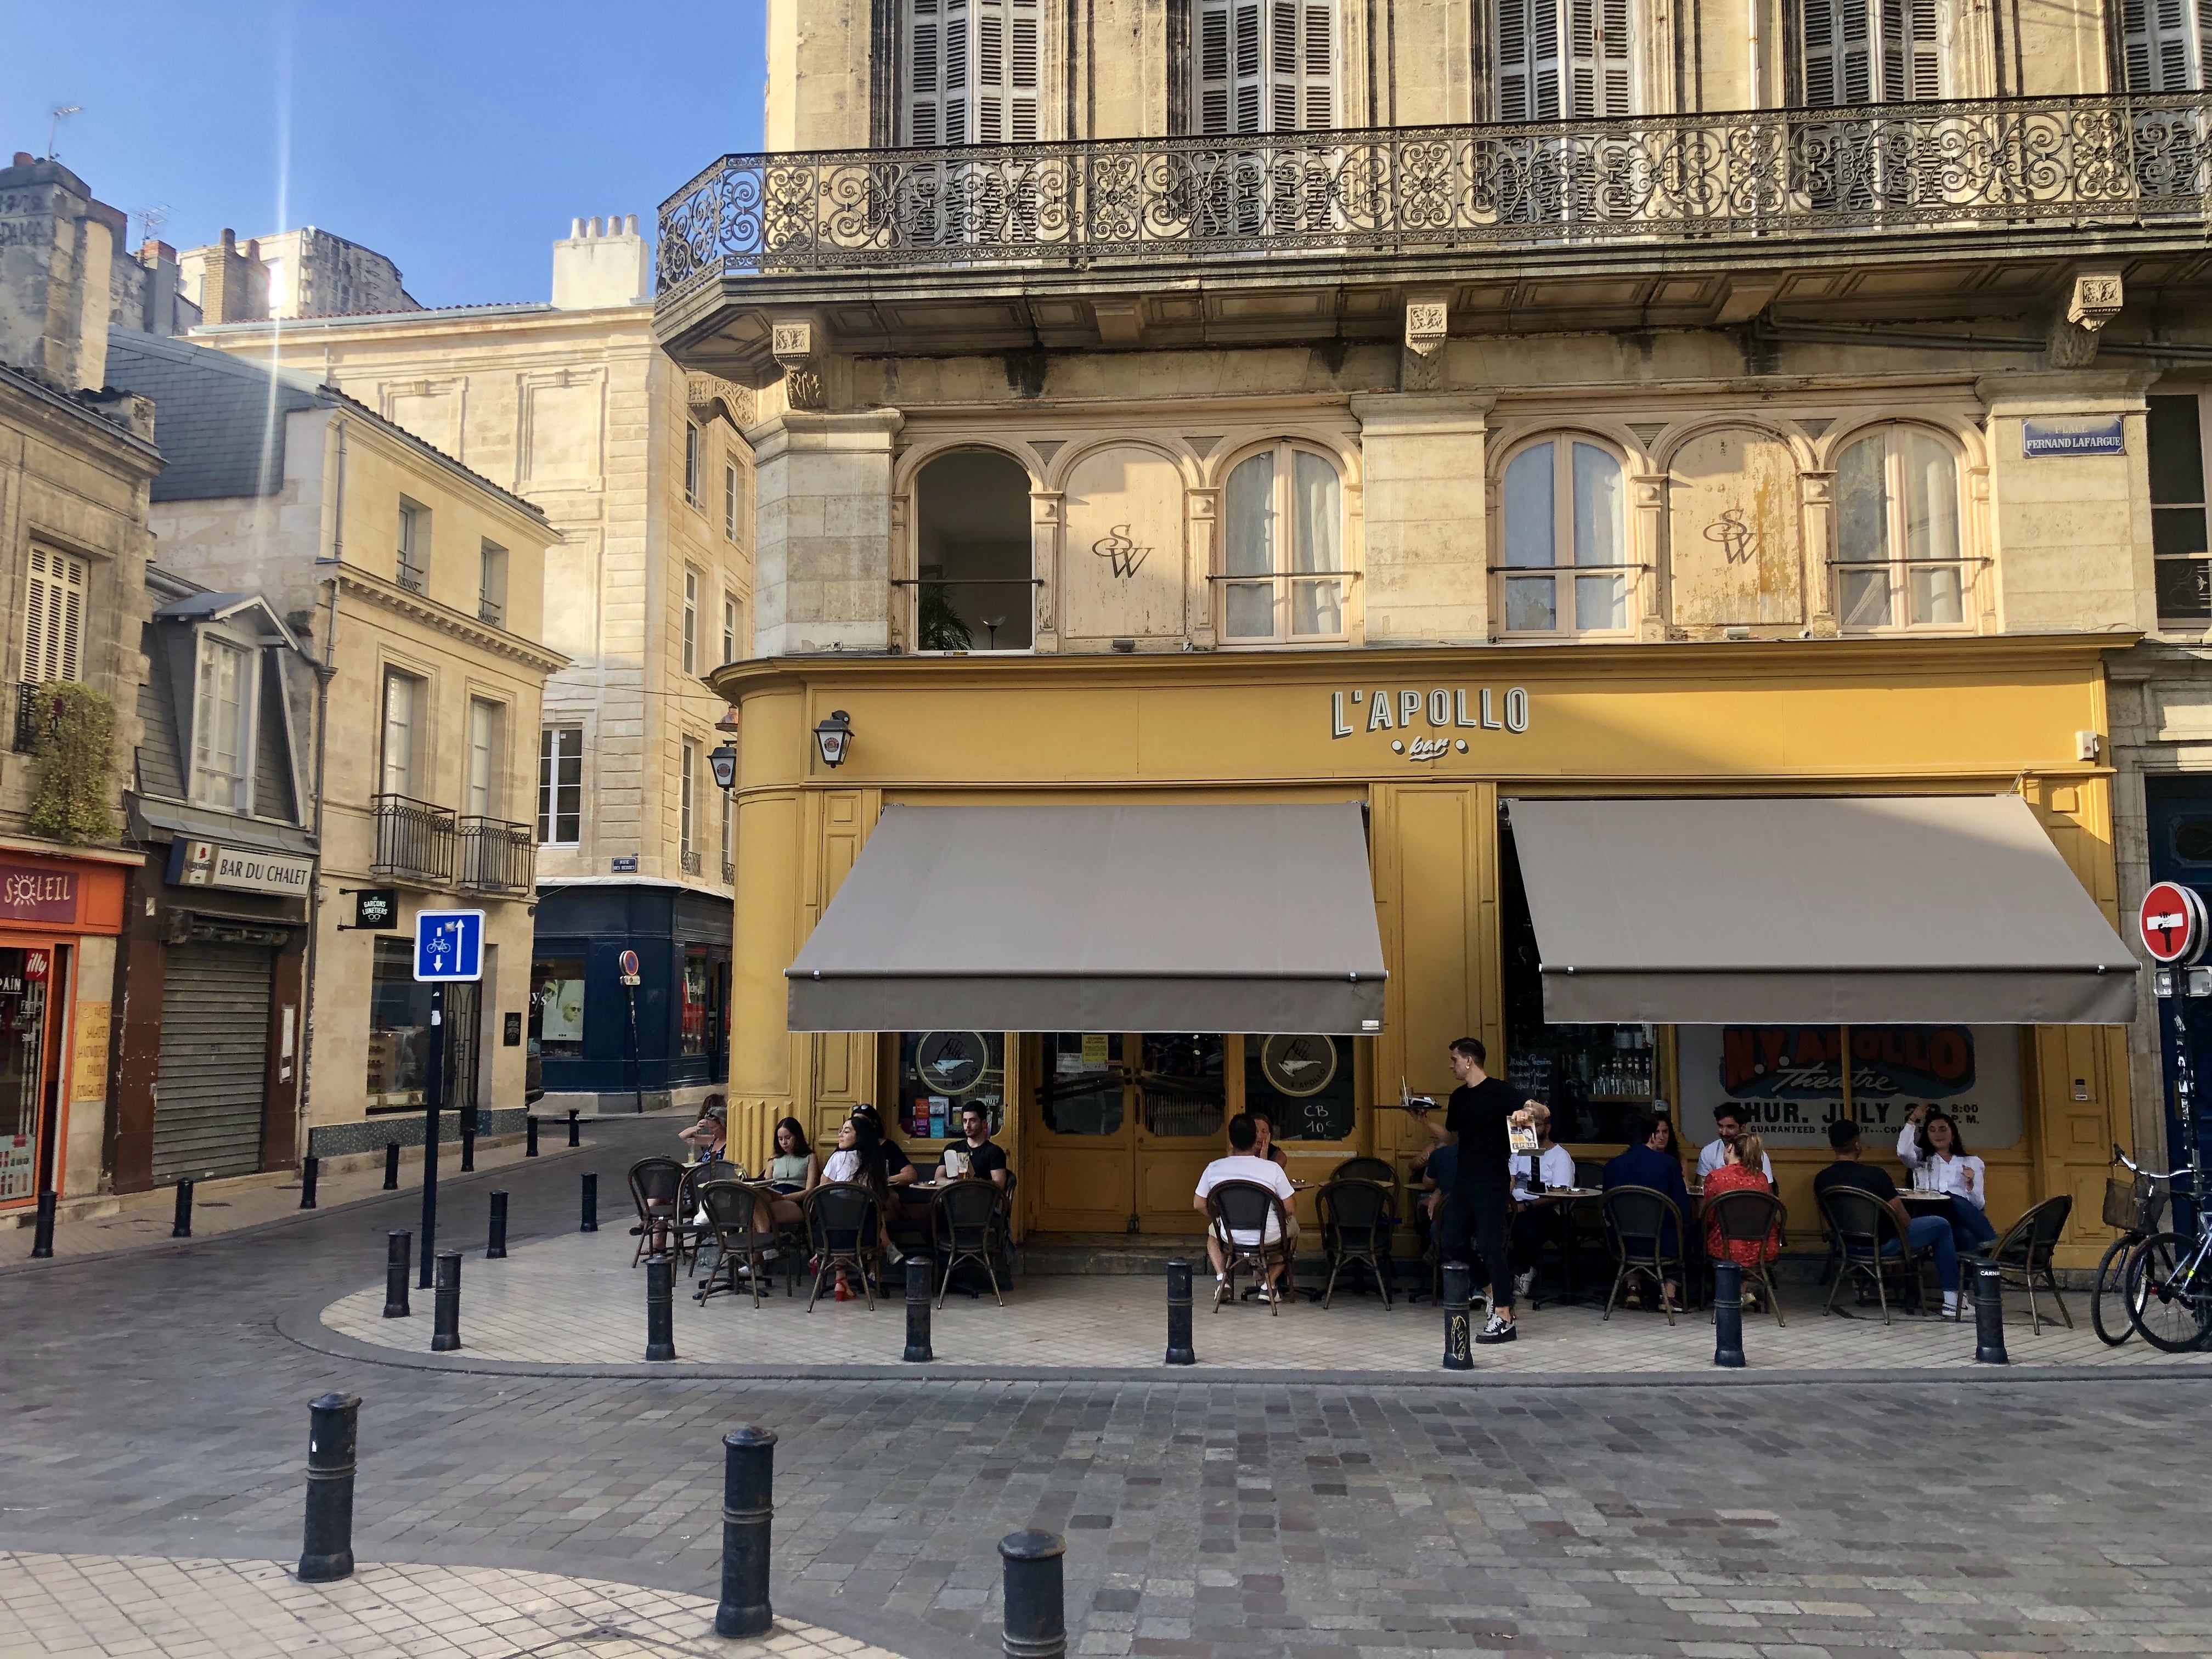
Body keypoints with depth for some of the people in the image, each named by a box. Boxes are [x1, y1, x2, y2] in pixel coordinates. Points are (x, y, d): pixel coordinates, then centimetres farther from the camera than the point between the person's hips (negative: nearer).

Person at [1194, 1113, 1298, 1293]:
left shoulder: (1214, 1168, -8)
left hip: (1230, 1237, 2)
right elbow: (1289, 1209, -7)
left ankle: (1222, 1279, 16)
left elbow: (1199, 1205, 3)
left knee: (1213, 1231, 37)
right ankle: (1270, 1283, 17)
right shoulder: (1273, 1169, -14)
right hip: (1268, 1239, -2)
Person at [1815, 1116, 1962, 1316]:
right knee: (1941, 1226, 14)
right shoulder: (1875, 1175, -21)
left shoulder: (1821, 1180, -7)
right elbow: (1904, 1221, -14)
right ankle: (1951, 1298, 14)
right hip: (1883, 1245, -6)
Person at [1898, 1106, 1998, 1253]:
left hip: (1963, 1216, 0)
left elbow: (1979, 1205, 15)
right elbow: (1903, 1151, 1)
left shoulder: (1972, 1162, 25)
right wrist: (1912, 1120, 10)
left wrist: (1970, 1184, -6)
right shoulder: (1921, 1159, 27)